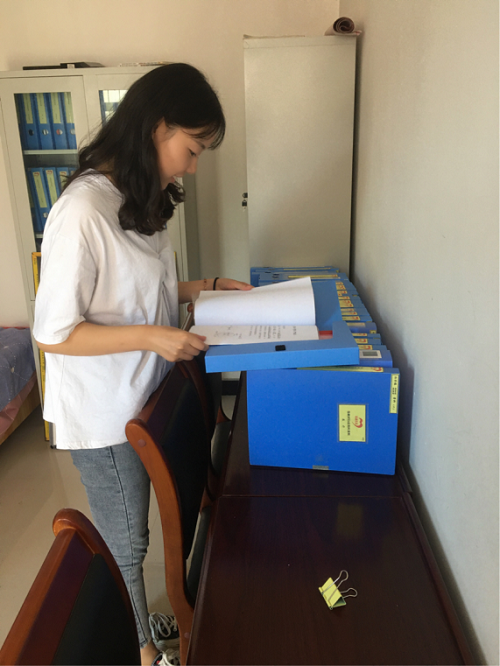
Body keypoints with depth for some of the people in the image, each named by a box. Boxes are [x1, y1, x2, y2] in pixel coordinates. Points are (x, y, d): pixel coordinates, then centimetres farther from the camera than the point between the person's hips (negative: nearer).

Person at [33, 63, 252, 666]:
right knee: (123, 544, 15)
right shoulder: (83, 210, -25)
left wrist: (202, 289, 4)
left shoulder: (140, 197, 4)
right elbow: (54, 333, -21)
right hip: (103, 414, -8)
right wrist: (152, 336, -26)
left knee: (131, 535, 25)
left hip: (145, 398, 8)